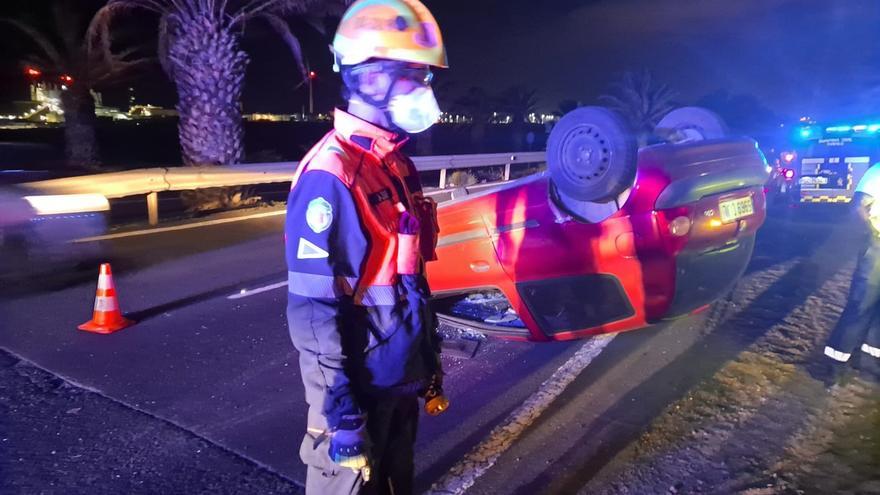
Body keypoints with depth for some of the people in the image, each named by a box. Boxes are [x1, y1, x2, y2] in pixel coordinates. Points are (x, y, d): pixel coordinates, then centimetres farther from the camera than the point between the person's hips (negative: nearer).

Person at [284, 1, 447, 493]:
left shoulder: (398, 165, 6)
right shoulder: (331, 175, -22)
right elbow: (312, 310, -23)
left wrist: (431, 356, 15)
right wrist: (340, 409, -21)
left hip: (400, 377, 8)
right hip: (359, 387, -8)